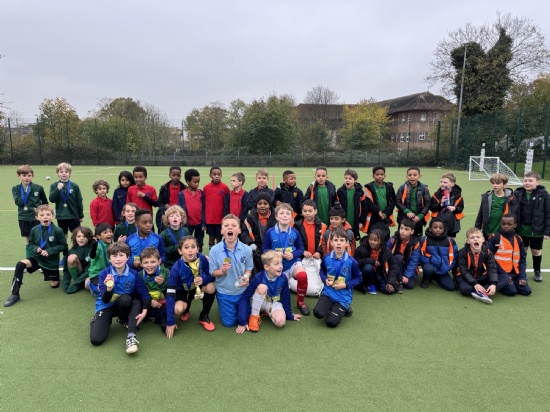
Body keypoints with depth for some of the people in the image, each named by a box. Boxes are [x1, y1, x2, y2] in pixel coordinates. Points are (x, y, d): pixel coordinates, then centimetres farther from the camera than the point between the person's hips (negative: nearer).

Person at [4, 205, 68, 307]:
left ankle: (54, 275, 44)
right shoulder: (34, 230, -9)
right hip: (36, 258, 2)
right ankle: (15, 294, -16)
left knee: (54, 285, 6)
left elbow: (63, 246, -10)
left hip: (52, 261, -1)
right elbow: (30, 244, 3)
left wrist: (49, 251, -21)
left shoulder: (57, 231, -17)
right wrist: (36, 249, -18)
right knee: (20, 265, -28)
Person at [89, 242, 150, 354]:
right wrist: (109, 288, -43)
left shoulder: (133, 274, -15)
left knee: (125, 298, -37)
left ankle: (131, 336, -23)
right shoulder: (104, 274, -17)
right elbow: (105, 300, -21)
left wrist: (144, 311, -29)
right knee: (96, 340, -20)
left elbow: (144, 293, -13)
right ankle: (96, 321, 16)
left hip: (123, 306, 0)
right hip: (106, 306, 0)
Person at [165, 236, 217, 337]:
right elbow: (170, 294, -29)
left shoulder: (203, 259, -26)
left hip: (199, 287, 2)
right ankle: (185, 310, 12)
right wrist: (170, 322, -30)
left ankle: (204, 316, -4)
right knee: (178, 309, -30)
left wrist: (203, 279, -37)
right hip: (183, 291, -1)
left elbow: (212, 276, -11)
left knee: (211, 287, -30)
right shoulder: (176, 268, -30)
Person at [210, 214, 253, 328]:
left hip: (242, 291, 1)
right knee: (229, 323, 9)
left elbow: (249, 268, -1)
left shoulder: (246, 249, -15)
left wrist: (246, 277, -22)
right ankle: (229, 309, 40)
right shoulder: (214, 250, -18)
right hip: (224, 292, -1)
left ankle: (238, 308, 46)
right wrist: (222, 272, -30)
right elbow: (213, 272, -9)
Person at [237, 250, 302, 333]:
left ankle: (268, 313, 3)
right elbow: (245, 297, -27)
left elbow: (285, 298, -5)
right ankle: (254, 317, -17)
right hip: (260, 302, -1)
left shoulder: (283, 279, -20)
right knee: (262, 287, -35)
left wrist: (289, 315, 3)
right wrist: (242, 321, -32)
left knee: (280, 322, -31)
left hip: (274, 303, 2)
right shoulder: (258, 278, -28)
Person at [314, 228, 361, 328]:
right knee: (318, 313, -22)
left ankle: (344, 308, 17)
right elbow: (322, 271, 14)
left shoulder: (351, 261, -13)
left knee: (331, 322, -14)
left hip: (343, 296, -2)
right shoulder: (326, 258, -4)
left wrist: (345, 285, -16)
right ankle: (332, 308, 12)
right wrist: (325, 280, -7)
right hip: (328, 292, 3)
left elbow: (358, 278, -2)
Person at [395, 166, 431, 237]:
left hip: (418, 220, 0)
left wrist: (420, 216, -12)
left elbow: (427, 203, -4)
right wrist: (407, 211, -16)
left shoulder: (423, 188, -7)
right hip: (404, 219, 0)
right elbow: (397, 201, -5)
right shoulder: (403, 187, -8)